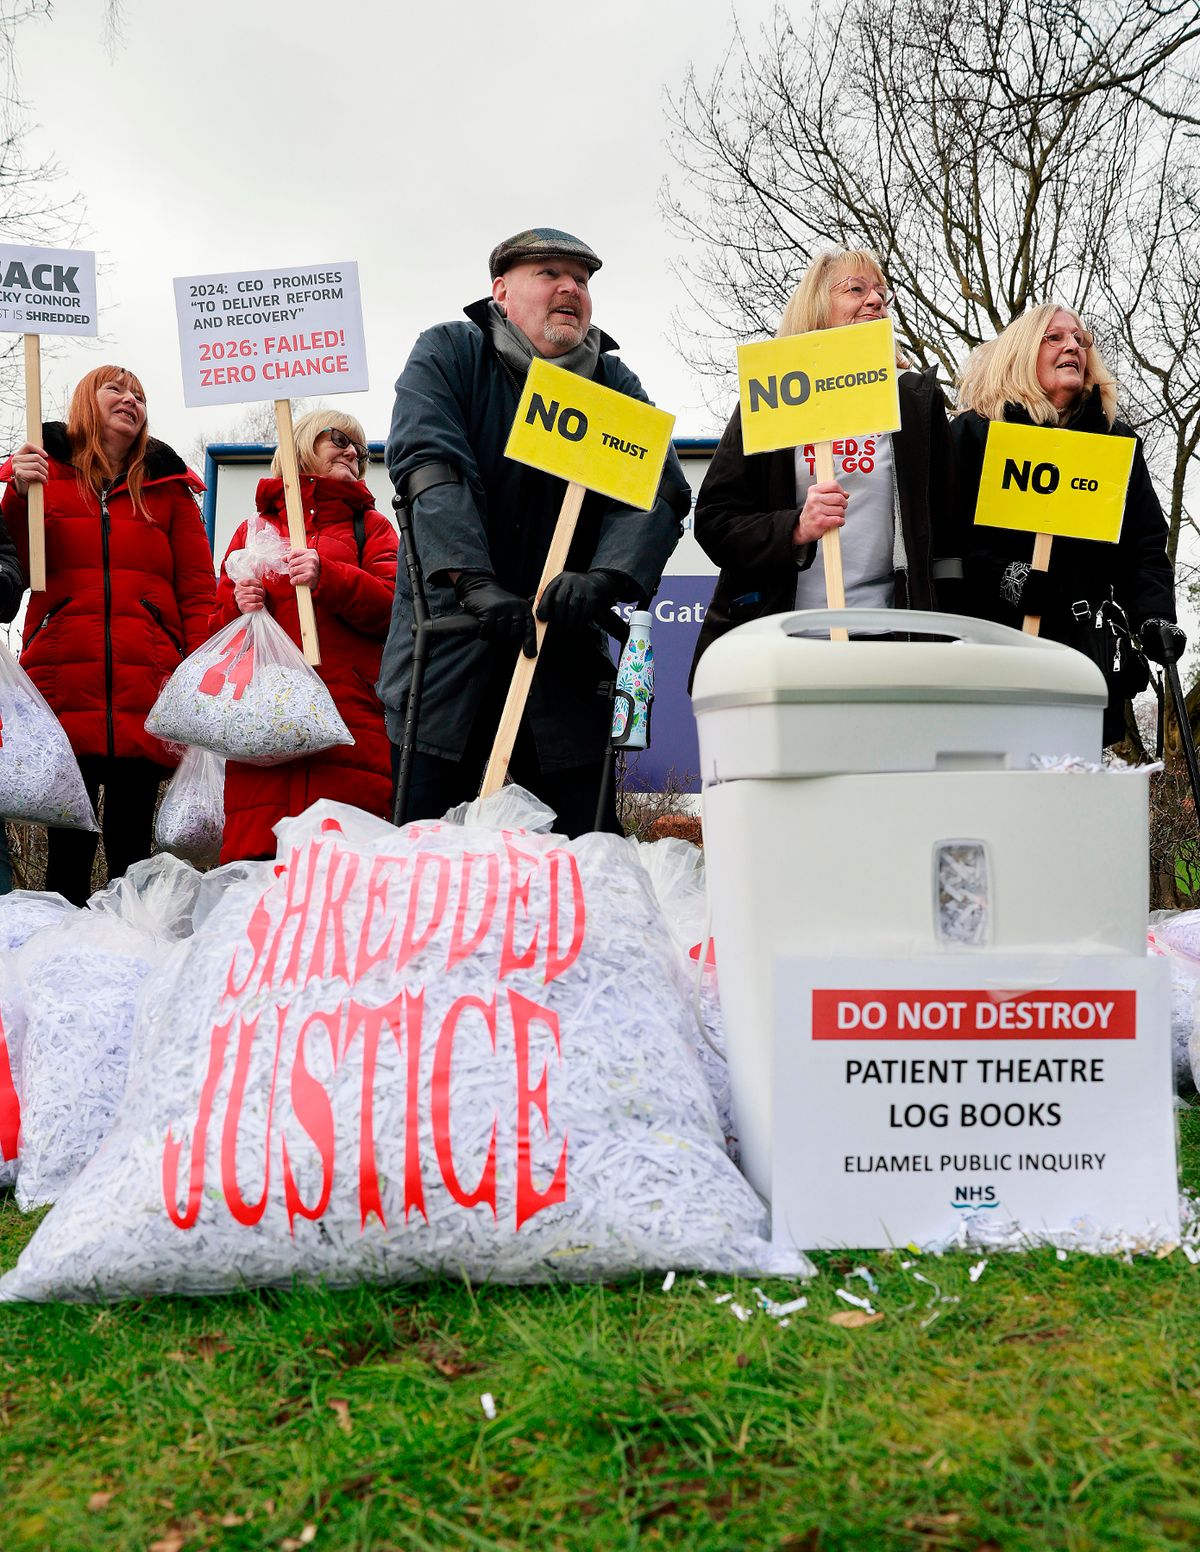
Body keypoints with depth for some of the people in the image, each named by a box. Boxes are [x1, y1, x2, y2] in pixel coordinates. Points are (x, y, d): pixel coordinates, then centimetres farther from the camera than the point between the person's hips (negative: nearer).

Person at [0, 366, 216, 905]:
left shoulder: (166, 484, 15)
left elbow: (197, 589, 10)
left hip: (146, 692, 1)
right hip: (63, 688, -1)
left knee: (132, 840, 3)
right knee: (69, 845, -2)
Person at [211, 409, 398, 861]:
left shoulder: (370, 526, 21)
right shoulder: (253, 530, 24)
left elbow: (392, 605, 3)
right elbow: (217, 630, 23)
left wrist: (327, 577, -13)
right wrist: (239, 609, 1)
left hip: (350, 721, -1)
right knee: (253, 859, -9)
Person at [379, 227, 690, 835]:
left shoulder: (615, 384, 9)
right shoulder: (447, 353, 2)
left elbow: (659, 490, -6)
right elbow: (428, 464, -14)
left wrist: (603, 578, -25)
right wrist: (474, 583, -28)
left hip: (565, 655, 2)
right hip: (446, 656, -2)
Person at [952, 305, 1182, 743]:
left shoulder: (1117, 440, 18)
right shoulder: (974, 432, 5)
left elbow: (1145, 545, 13)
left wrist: (1154, 616, -3)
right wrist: (999, 577, -20)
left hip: (1088, 641, 4)